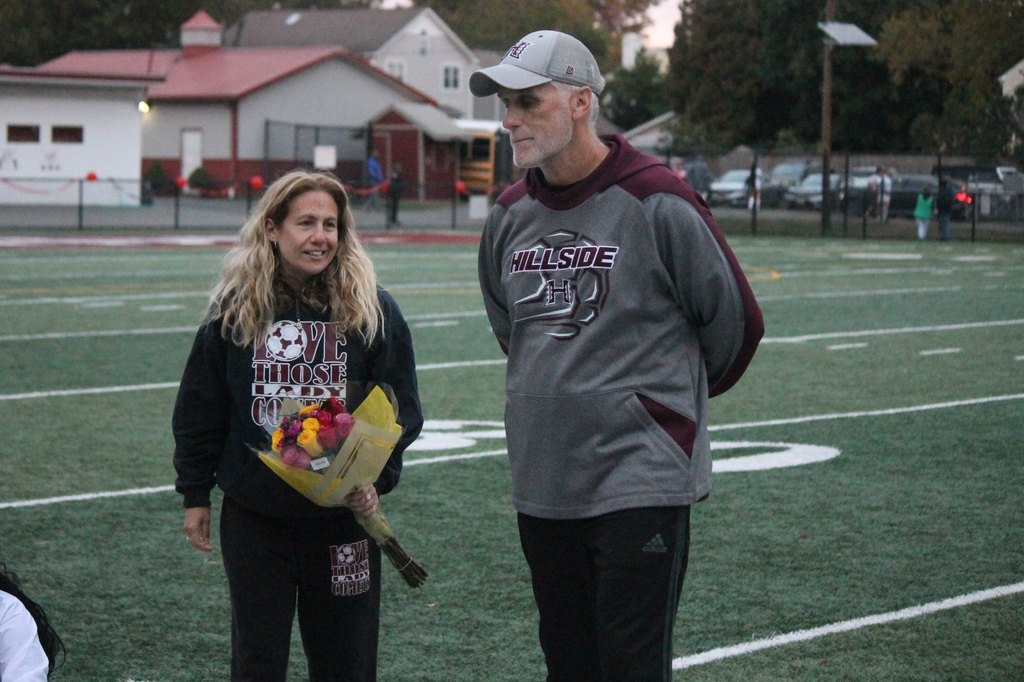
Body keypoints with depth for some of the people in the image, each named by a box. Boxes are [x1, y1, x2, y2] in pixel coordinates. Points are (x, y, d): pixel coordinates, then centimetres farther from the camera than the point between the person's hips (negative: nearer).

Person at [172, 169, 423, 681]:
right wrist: (194, 495, 6)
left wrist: (377, 480, -15)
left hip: (343, 517, 0)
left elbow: (401, 408, -2)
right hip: (253, 518, 1)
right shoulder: (233, 310, -1)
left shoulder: (372, 311, -4)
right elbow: (199, 409, 5)